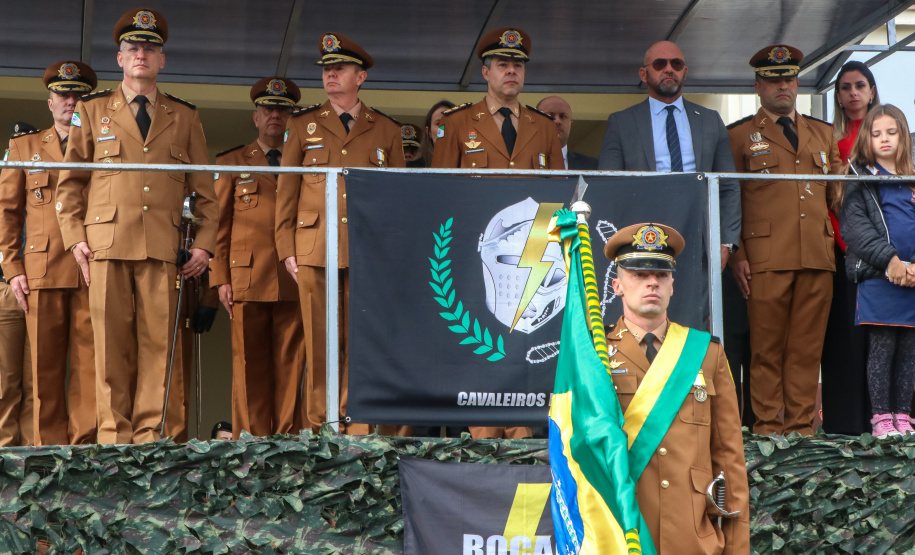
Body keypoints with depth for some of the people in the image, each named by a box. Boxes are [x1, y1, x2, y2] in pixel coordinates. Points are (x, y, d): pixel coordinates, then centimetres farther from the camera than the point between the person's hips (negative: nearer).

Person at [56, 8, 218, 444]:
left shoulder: (184, 117, 16)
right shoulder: (92, 111, 14)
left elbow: (204, 190, 16)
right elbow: (69, 182, 13)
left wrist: (204, 244, 5)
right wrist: (75, 239, 2)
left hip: (163, 247, 1)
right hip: (107, 244, -1)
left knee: (157, 343, -4)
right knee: (111, 345, -3)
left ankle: (149, 435, 0)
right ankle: (114, 436, 2)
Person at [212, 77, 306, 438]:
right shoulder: (231, 163, 15)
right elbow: (219, 225, 11)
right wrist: (221, 279, 1)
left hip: (294, 282, 1)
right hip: (247, 279, -1)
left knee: (290, 364, -3)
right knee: (249, 364, -3)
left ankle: (286, 437, 0)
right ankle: (251, 438, 1)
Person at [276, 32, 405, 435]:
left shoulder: (387, 131, 13)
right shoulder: (302, 125, 12)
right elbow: (285, 191, 11)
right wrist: (287, 249, 3)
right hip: (315, 250, 0)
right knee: (319, 344, -2)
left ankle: (357, 429, 2)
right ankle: (317, 429, 3)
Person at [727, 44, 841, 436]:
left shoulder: (823, 134, 21)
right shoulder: (739, 136, 10)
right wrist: (736, 255, -4)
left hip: (818, 257, 3)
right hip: (766, 257, -3)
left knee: (807, 347, 2)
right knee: (767, 347, -2)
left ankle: (801, 426, 7)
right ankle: (768, 426, 4)